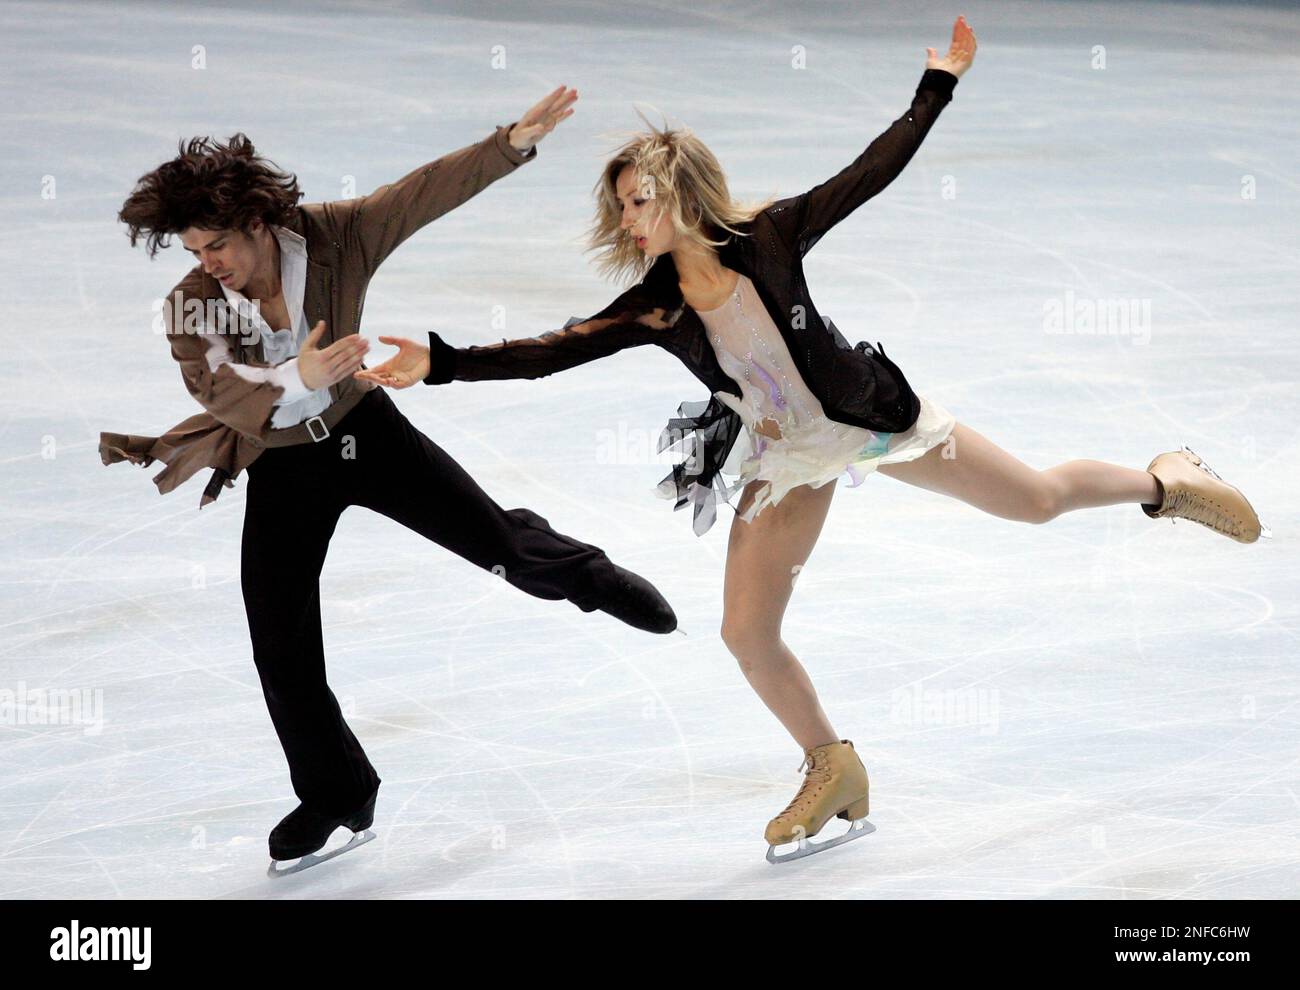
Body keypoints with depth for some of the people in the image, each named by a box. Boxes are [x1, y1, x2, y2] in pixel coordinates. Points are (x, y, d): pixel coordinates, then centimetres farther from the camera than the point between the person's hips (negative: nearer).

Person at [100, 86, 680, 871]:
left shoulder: (333, 238, -21)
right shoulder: (192, 306, -22)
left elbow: (429, 191, -25)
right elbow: (213, 385, -38)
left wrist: (516, 141, -35)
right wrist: (299, 379, -56)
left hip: (364, 431, 0)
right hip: (282, 469, 1)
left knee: (499, 539, 0)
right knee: (281, 647, 3)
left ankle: (591, 577, 37)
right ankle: (333, 796, 23)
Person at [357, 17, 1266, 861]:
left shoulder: (768, 239, -21)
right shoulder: (652, 308, -15)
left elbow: (874, 171, -16)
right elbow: (548, 353, -22)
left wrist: (938, 85, -18)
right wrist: (439, 365, -32)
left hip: (870, 415, -3)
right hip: (787, 460, 3)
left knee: (1039, 498, 6)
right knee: (747, 633, -3)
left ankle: (1169, 483, 37)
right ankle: (833, 772, 20)